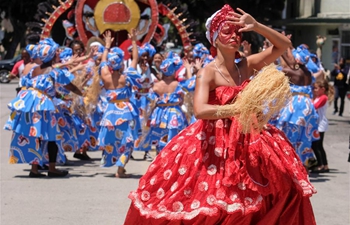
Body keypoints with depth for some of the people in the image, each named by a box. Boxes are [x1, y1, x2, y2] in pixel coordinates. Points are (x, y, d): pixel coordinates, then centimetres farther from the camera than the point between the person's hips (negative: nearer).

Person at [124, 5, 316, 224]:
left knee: (283, 183, -4)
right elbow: (200, 111, -28)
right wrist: (237, 109, -40)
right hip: (213, 144, -5)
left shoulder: (247, 65, 3)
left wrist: (256, 26, -7)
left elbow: (284, 45, 6)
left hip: (247, 142, 5)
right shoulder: (207, 73, -13)